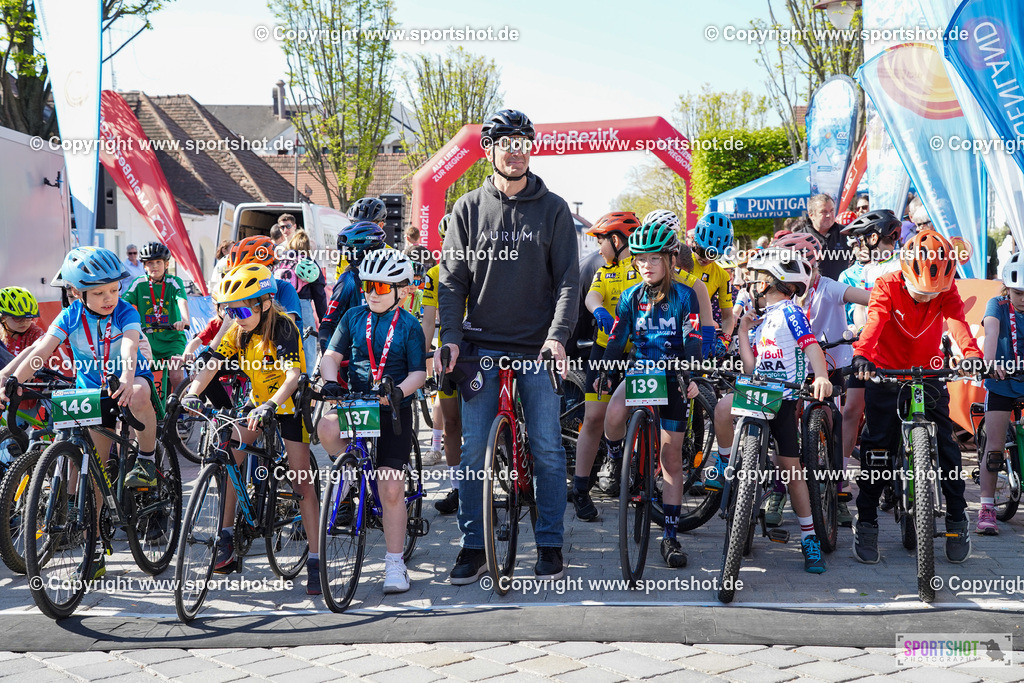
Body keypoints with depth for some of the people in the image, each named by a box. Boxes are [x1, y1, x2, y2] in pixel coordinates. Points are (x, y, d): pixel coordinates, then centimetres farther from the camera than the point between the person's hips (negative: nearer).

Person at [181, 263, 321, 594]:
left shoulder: (283, 327, -26)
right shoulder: (238, 331, -7)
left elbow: (293, 375, -38)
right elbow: (213, 364, -13)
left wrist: (270, 405, -53)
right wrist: (193, 393, -30)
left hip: (290, 405, -6)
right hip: (258, 402, 6)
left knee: (301, 483, -8)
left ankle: (314, 561, -3)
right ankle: (227, 540, 1)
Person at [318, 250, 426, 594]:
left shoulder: (409, 325, 1)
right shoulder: (353, 317, 8)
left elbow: (418, 372, -4)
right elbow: (332, 355, 4)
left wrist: (399, 390, -24)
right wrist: (330, 381, -17)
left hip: (393, 410, -2)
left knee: (391, 490, -6)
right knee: (326, 427, -33)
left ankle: (395, 564, 6)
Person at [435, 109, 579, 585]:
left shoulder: (553, 209, 4)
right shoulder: (469, 208, 7)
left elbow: (568, 279, 0)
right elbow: (452, 280, 6)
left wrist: (557, 336, -14)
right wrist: (450, 336, -7)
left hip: (538, 348, -1)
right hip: (482, 345, 1)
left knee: (547, 447, -1)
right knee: (473, 447, -1)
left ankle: (550, 546, 9)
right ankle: (474, 548, 9)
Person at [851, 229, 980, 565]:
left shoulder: (946, 292, -11)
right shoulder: (888, 286, -16)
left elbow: (957, 322, -29)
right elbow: (874, 319, -33)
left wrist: (971, 354, -50)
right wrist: (861, 353, -54)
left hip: (929, 374, 2)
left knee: (945, 443, -3)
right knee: (877, 445, -5)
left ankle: (957, 519, 11)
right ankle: (866, 522, 6)